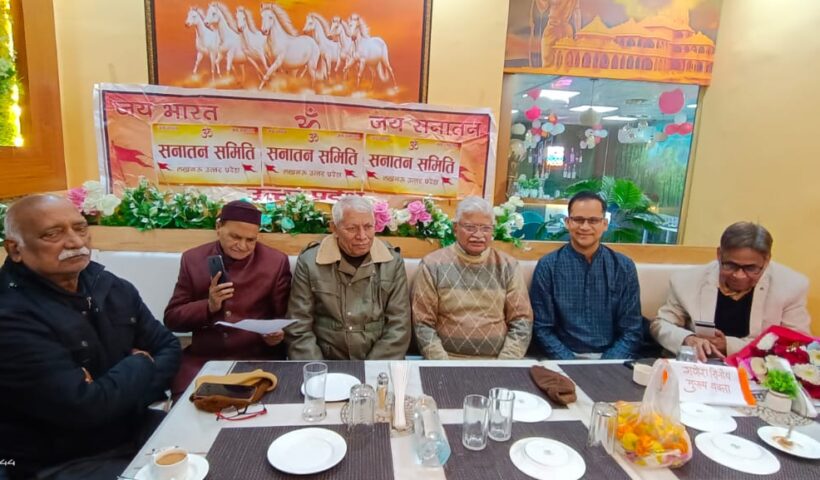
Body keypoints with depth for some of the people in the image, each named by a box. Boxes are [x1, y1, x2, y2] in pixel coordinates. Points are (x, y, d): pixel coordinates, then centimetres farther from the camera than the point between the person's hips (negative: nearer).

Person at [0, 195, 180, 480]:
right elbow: (85, 408, -28)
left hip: (135, 429, 7)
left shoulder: (113, 287, 2)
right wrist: (139, 365, -9)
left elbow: (167, 347, 5)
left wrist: (122, 393, -14)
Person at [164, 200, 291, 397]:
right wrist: (208, 306, -12)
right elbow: (172, 318, 5)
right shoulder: (193, 259, 5)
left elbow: (285, 319, 5)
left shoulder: (276, 262, -1)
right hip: (202, 359, 2)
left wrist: (278, 335, -17)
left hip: (257, 359, -1)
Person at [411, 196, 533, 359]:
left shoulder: (508, 266, 7)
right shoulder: (432, 265, 0)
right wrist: (443, 365, -11)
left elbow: (521, 321, 5)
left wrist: (505, 365, -6)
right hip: (448, 362, -1)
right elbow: (423, 323, -1)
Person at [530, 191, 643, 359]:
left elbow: (631, 330, 4)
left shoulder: (624, 267, 3)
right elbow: (542, 329, -3)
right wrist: (571, 364, -15)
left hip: (611, 359, 2)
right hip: (564, 359, -2)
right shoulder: (548, 266, -3)